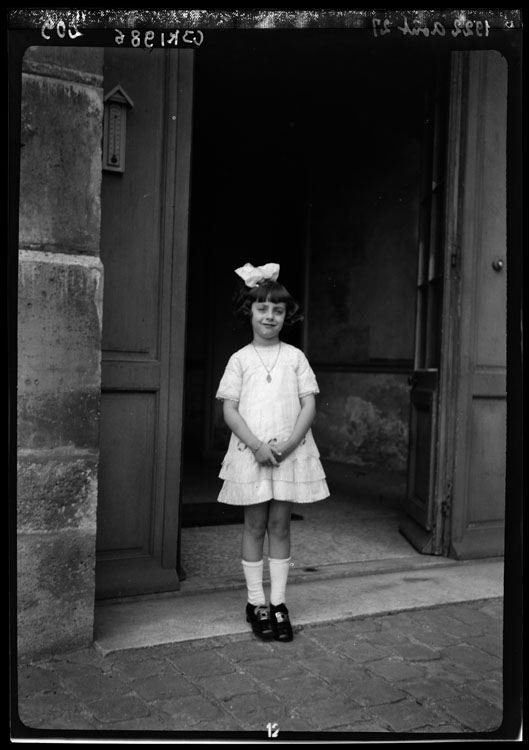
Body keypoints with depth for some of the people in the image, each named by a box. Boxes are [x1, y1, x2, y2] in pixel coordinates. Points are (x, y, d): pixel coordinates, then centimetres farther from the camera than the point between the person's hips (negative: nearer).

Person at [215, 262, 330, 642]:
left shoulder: (295, 357, 5)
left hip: (290, 452, 1)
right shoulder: (240, 359, 3)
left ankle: (279, 601, 15)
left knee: (280, 525, 6)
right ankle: (256, 602, 16)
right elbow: (230, 409, -2)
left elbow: (309, 405, 1)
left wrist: (289, 443, -12)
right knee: (255, 525, 6)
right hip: (251, 452, -1)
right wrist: (257, 445, -14)